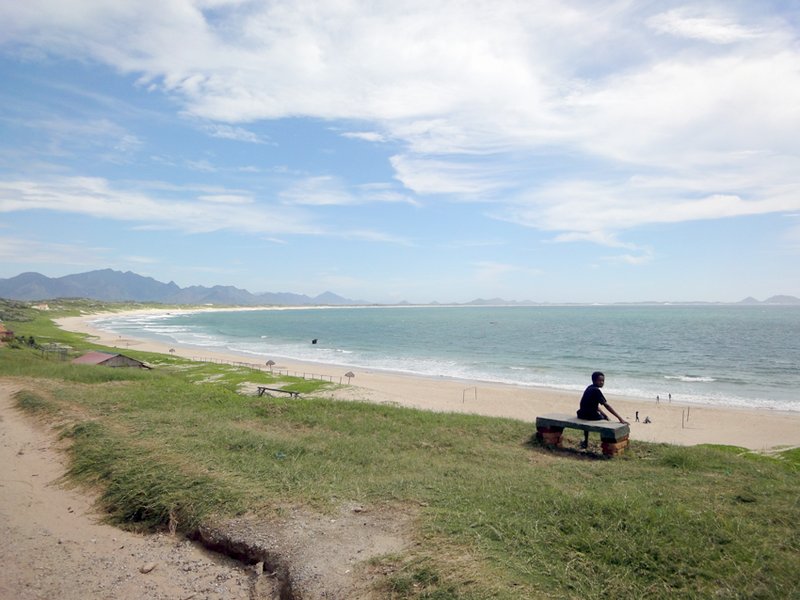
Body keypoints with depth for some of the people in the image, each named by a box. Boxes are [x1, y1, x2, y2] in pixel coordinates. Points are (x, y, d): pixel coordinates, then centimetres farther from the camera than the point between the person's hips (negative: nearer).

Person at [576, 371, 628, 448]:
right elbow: (606, 405, -21)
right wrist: (620, 419, -21)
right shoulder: (596, 390, -17)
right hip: (590, 416, -8)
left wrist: (603, 414, 8)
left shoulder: (590, 388, 10)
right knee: (605, 419, 15)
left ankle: (585, 442, 42)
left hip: (582, 414, 8)